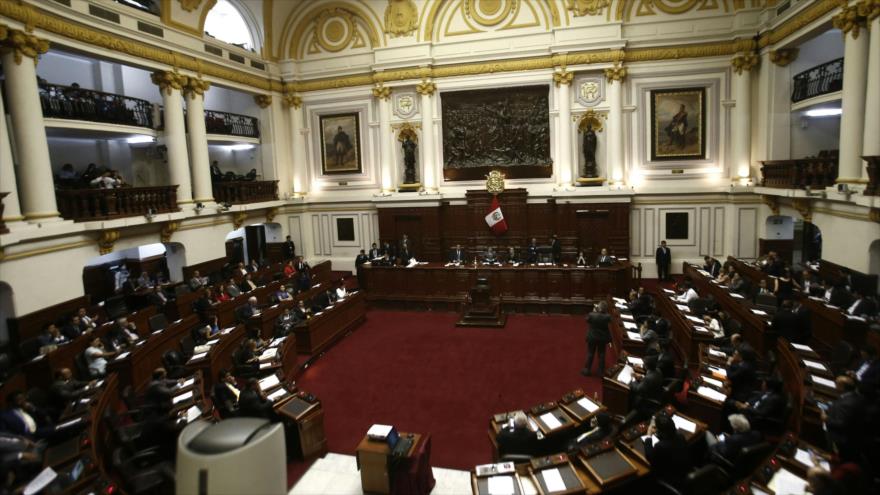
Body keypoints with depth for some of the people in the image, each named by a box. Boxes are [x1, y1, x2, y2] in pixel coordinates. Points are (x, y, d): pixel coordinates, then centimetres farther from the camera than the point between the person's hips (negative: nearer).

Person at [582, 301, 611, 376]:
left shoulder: (591, 315, -21)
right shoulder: (607, 317, -19)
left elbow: (587, 320, -1)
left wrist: (594, 311, 1)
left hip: (592, 337, 0)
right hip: (603, 338, 1)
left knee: (590, 354, 13)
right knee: (601, 355, 13)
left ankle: (587, 370, 22)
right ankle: (601, 372, 22)